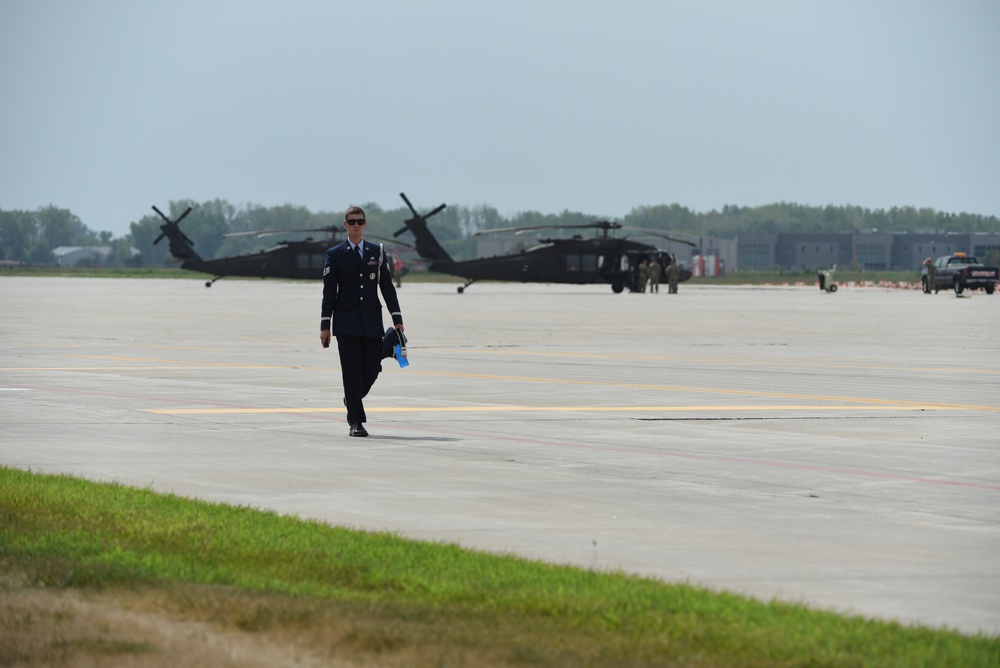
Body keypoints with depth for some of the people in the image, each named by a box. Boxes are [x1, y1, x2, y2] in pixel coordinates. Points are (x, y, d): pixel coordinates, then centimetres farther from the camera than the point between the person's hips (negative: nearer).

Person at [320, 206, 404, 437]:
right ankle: (356, 422, -2)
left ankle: (352, 399, 32)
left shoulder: (377, 252, 10)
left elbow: (387, 287, 10)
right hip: (347, 323, -2)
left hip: (372, 322, 2)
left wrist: (397, 318, 2)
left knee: (372, 369, 1)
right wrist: (325, 325, -4)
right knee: (352, 372, -6)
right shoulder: (335, 255, 3)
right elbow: (329, 292, 1)